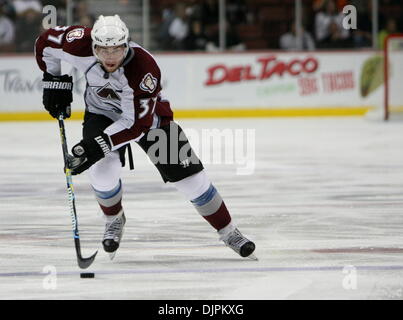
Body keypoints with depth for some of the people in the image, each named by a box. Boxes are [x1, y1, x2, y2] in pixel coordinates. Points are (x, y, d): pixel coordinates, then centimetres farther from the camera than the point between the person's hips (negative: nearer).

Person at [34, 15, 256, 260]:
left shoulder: (144, 69, -39)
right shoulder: (81, 45, -30)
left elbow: (136, 123, -36)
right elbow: (46, 43, -10)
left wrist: (97, 145, -43)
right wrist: (56, 81, -6)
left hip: (147, 114, -2)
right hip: (102, 113, 2)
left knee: (189, 175, -6)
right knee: (103, 169, -24)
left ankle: (229, 232, 10)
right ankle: (114, 219, 8)